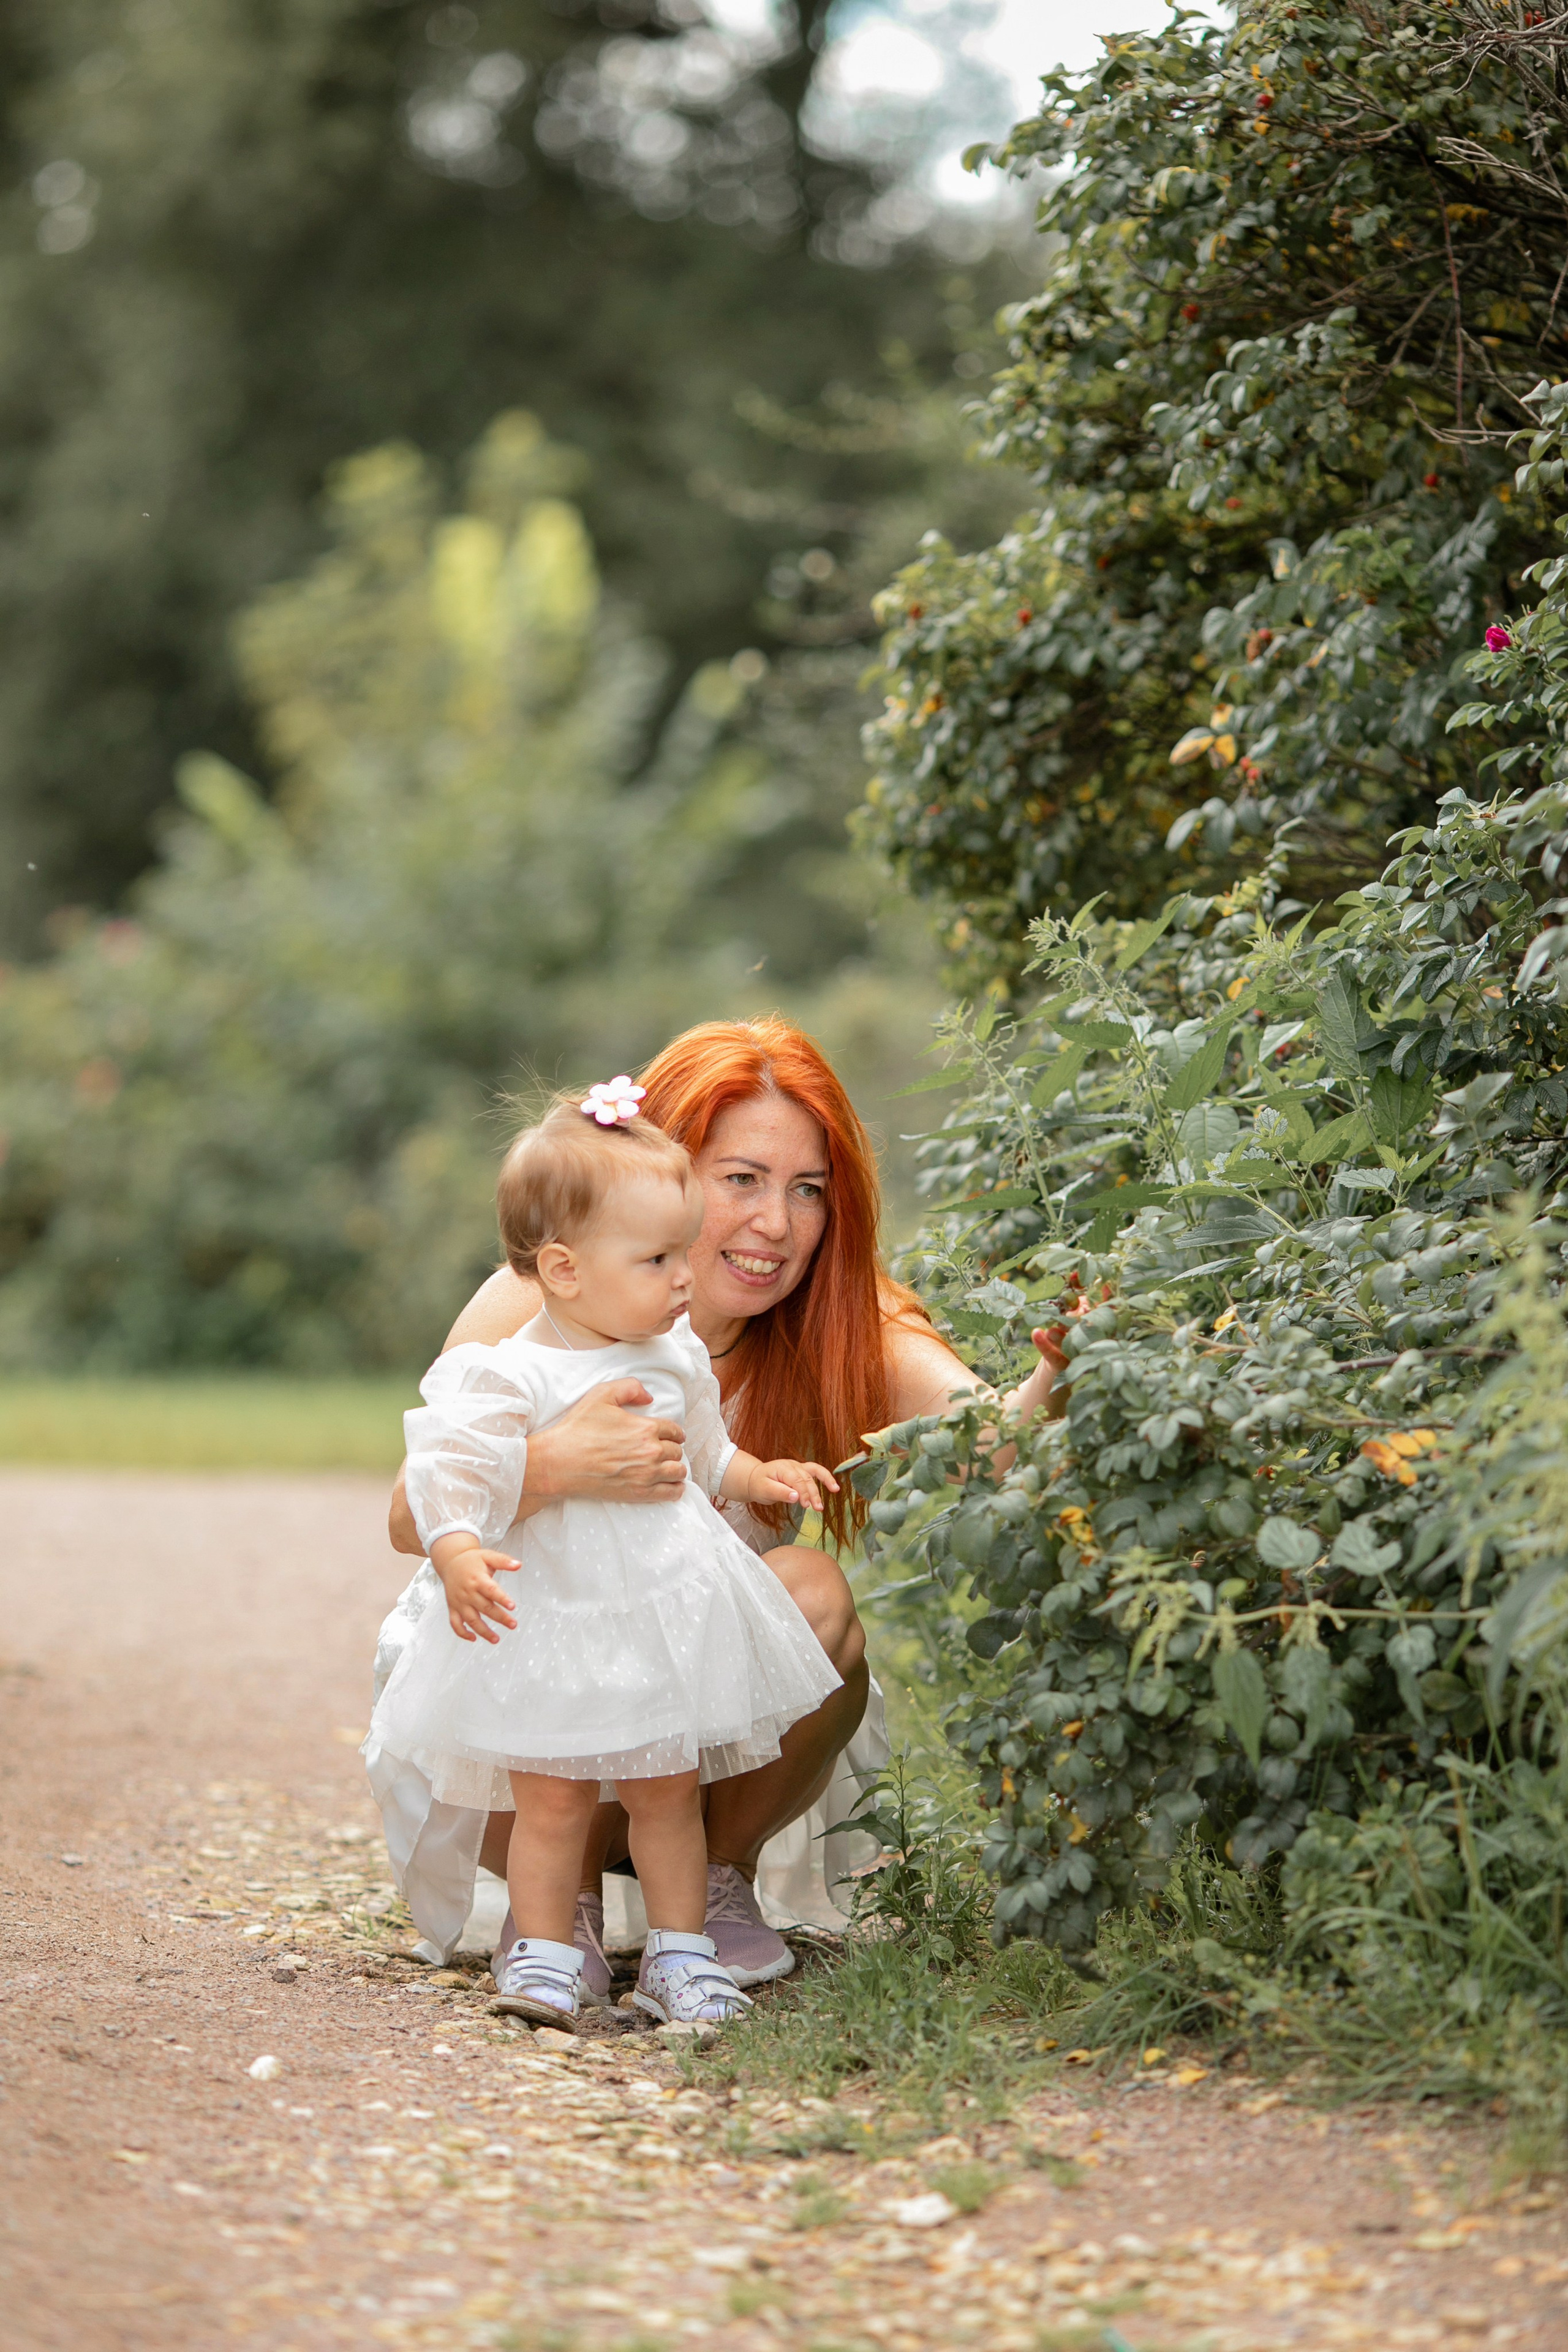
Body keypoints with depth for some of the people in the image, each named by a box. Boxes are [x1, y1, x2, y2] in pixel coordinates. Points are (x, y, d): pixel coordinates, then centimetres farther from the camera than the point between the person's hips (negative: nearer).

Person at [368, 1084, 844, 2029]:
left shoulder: (677, 1355, 6)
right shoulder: (512, 1378, -17)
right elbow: (452, 1471, -26)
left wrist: (756, 1477, 13)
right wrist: (459, 1553, -41)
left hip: (671, 1621, 5)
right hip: (555, 1628, -5)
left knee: (669, 1794, 11)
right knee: (553, 1801, 1)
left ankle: (680, 1951, 22)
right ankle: (546, 1952, 16)